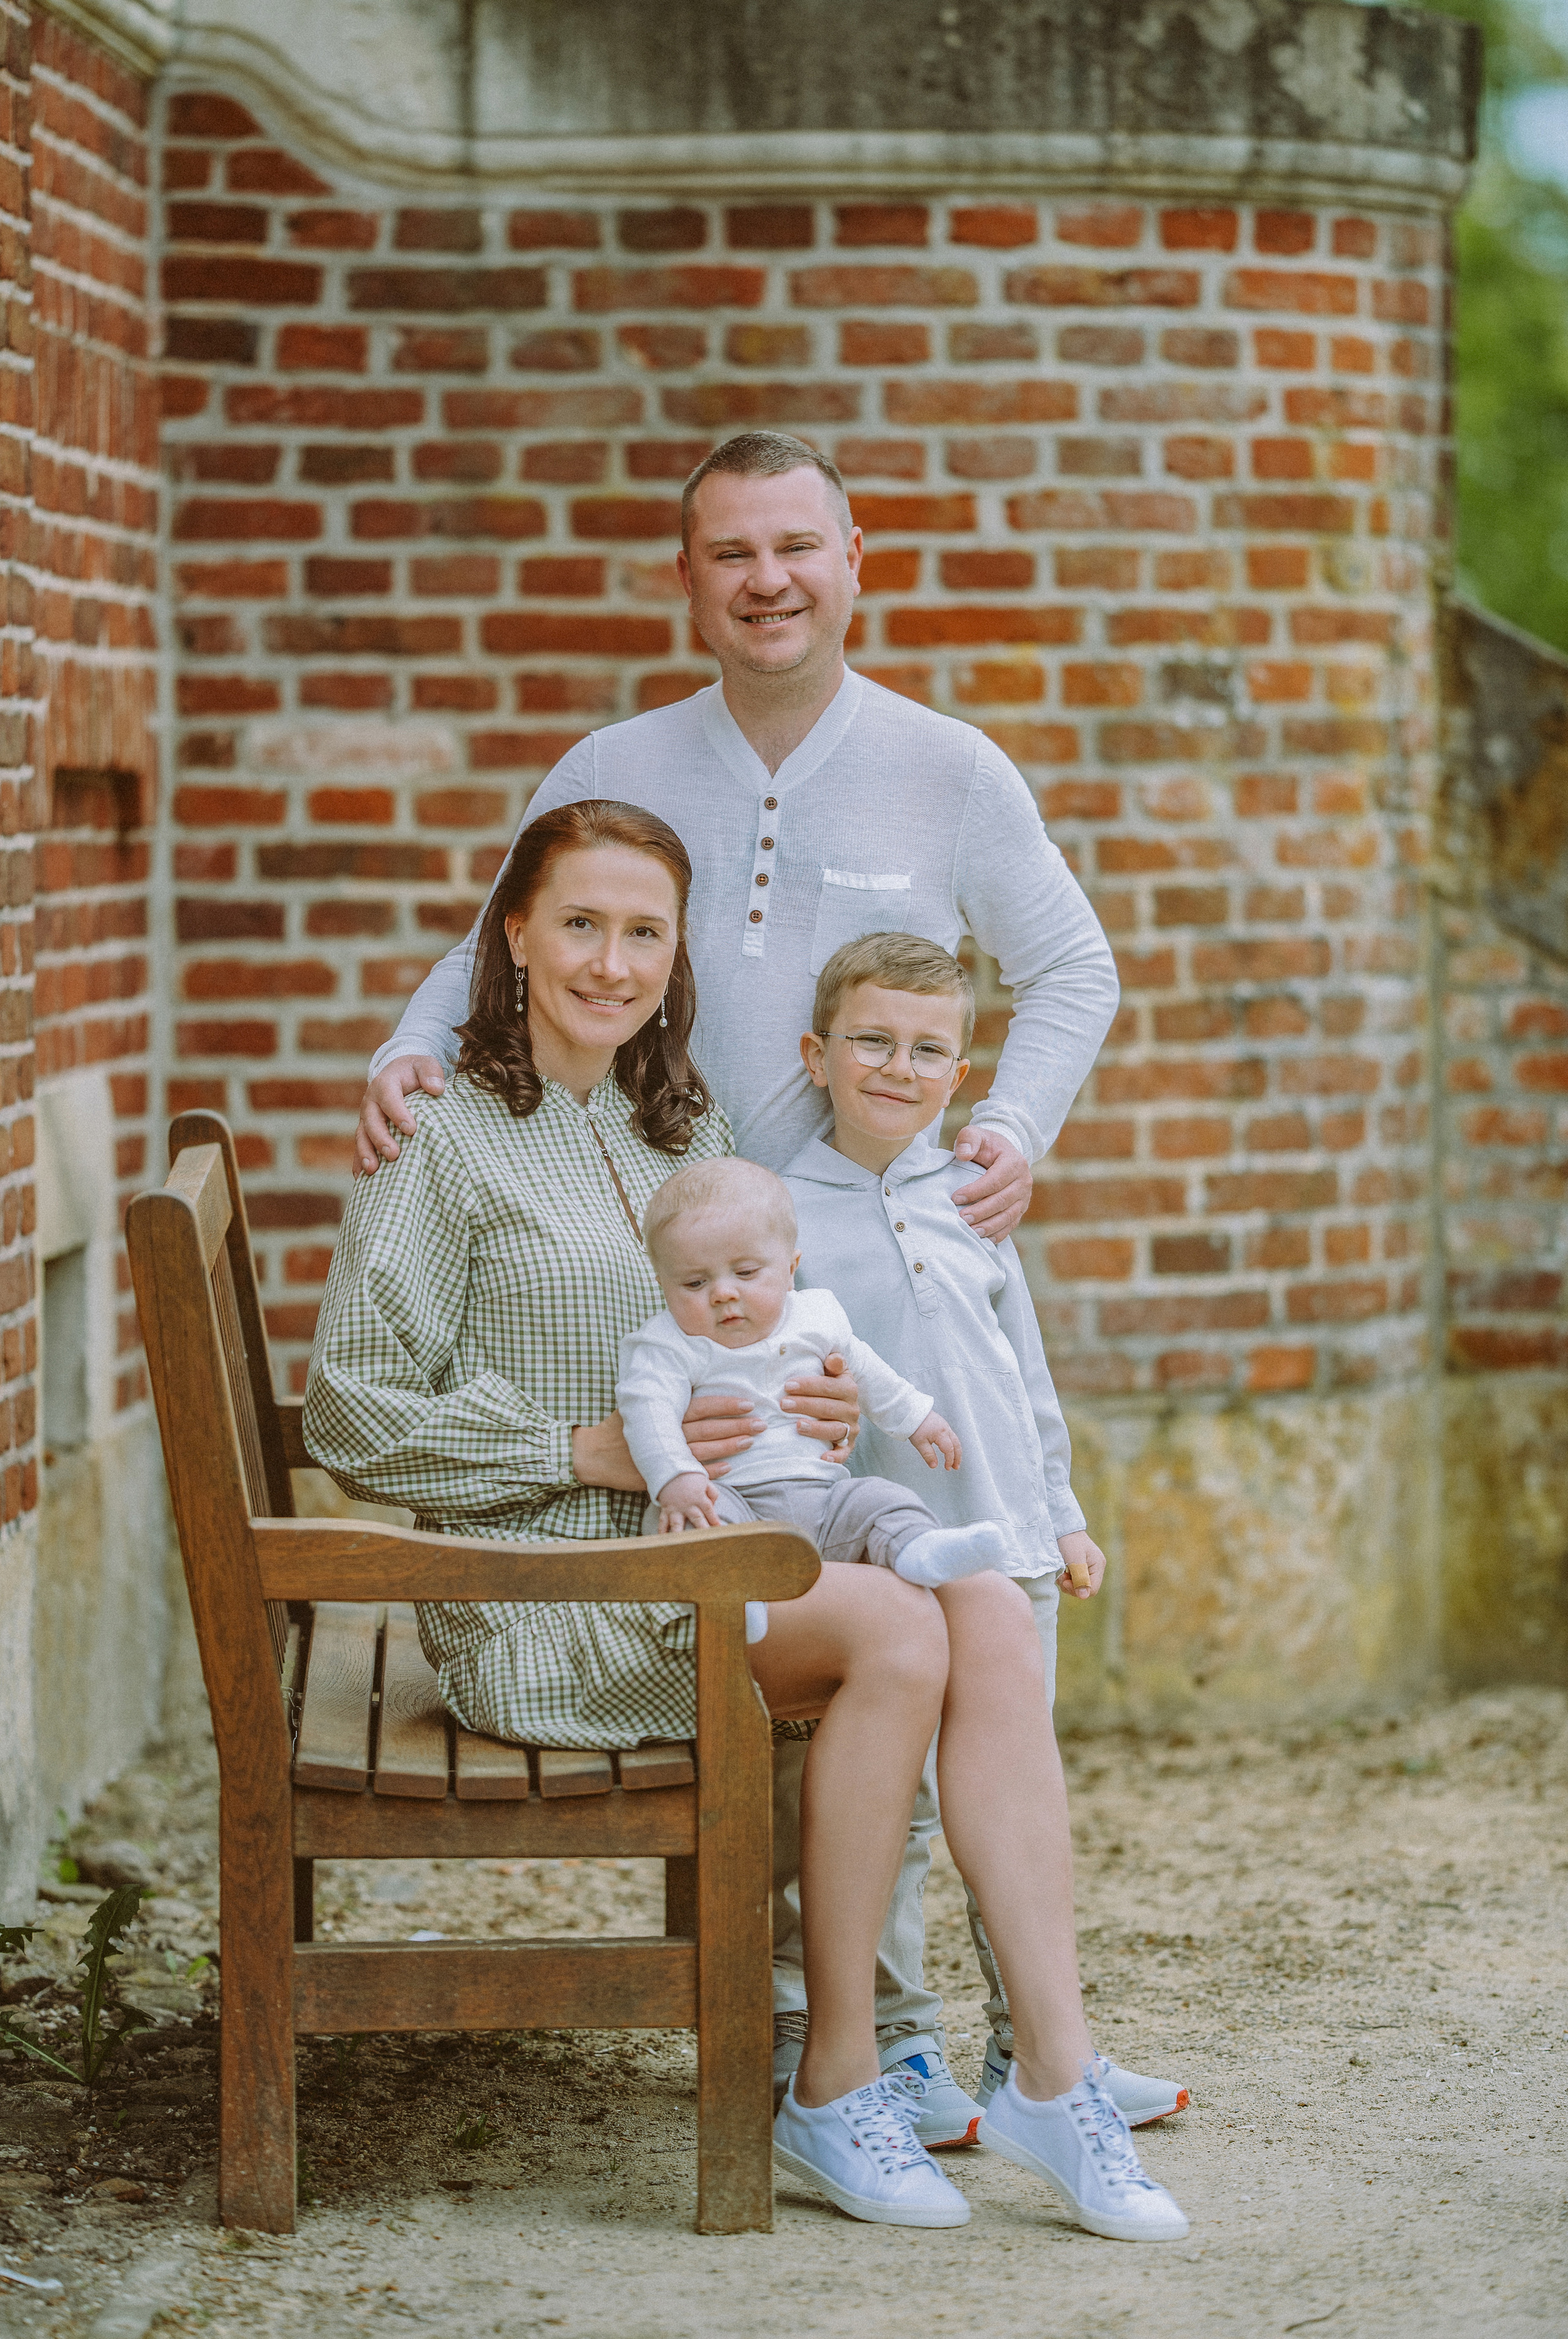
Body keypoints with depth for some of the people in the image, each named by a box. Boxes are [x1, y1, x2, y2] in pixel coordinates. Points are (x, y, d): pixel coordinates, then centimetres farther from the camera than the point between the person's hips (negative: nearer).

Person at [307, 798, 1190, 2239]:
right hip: (537, 1594, -6)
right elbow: (356, 1418, -6)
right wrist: (591, 1450, -13)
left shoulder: (691, 1135, 19)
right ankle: (835, 2090, -19)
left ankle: (1055, 2075, -26)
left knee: (992, 1617, -23)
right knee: (897, 1633, -29)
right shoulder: (450, 1143, -2)